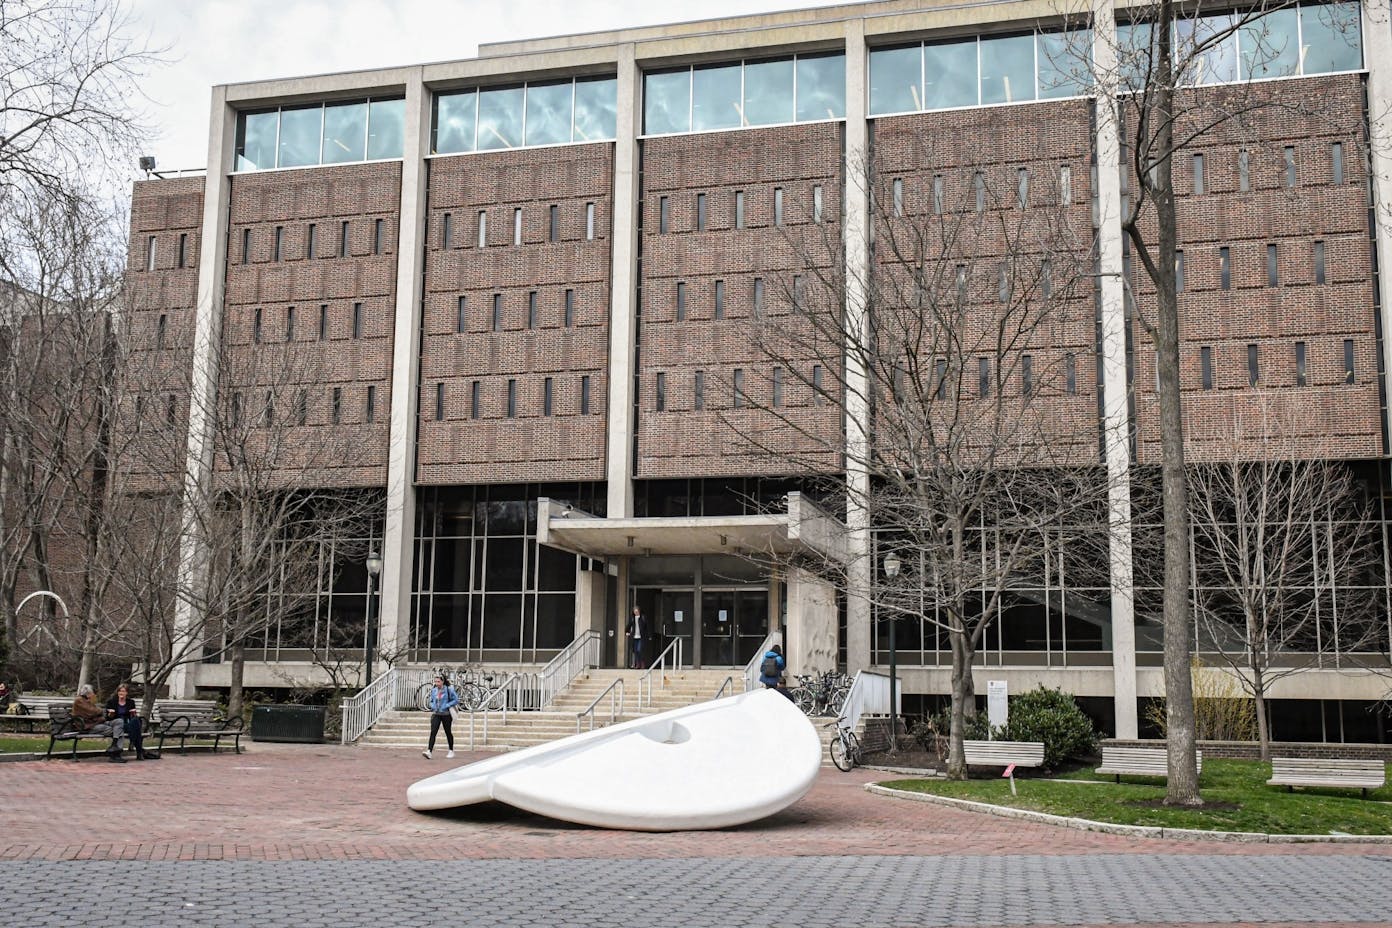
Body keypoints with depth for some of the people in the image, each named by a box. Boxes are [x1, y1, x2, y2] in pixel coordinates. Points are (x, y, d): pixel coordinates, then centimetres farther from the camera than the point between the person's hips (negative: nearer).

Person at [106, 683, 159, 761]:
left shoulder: (131, 702, 14)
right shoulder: (111, 702, 10)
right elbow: (107, 718, 7)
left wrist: (134, 714, -9)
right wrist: (110, 715, -14)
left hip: (129, 725, 1)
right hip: (115, 725, -1)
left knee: (135, 720, -33)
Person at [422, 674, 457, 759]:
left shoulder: (448, 690, -7)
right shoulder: (433, 691, 6)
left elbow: (456, 700, -8)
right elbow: (431, 701, 20)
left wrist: (447, 706, -16)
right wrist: (433, 706, -1)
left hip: (446, 714, -3)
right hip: (436, 714, 3)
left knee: (448, 733, 10)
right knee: (433, 732, -12)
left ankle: (451, 751, 26)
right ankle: (429, 751, -22)